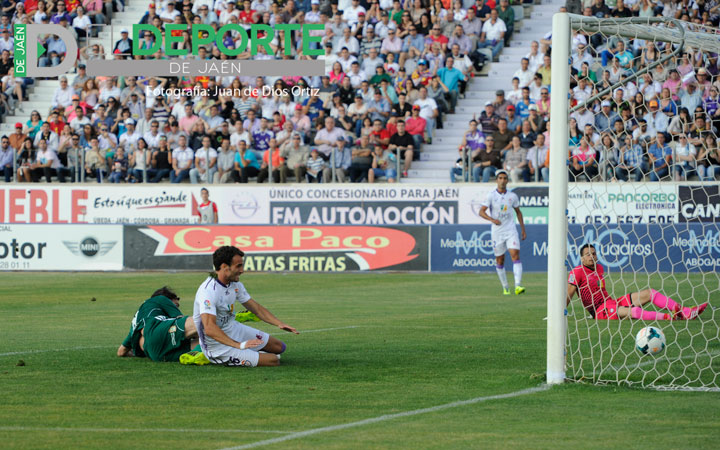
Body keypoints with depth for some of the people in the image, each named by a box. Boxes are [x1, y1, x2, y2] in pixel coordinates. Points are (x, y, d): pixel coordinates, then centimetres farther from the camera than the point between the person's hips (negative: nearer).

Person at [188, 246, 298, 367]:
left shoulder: (235, 284, 1)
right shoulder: (208, 291, -29)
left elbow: (256, 308, 12)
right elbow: (209, 329, -39)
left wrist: (279, 323, -4)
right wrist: (238, 345, -45)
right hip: (217, 346, -9)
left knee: (279, 347, 12)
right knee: (274, 361, -15)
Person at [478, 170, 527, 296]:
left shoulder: (513, 196, 6)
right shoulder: (491, 196, -3)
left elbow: (518, 212, 18)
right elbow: (481, 212, -7)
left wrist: (523, 230, 16)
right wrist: (492, 219, -26)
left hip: (511, 231, 1)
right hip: (497, 232, -1)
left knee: (515, 255, -16)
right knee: (500, 260, 6)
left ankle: (518, 285, -26)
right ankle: (505, 287, 20)